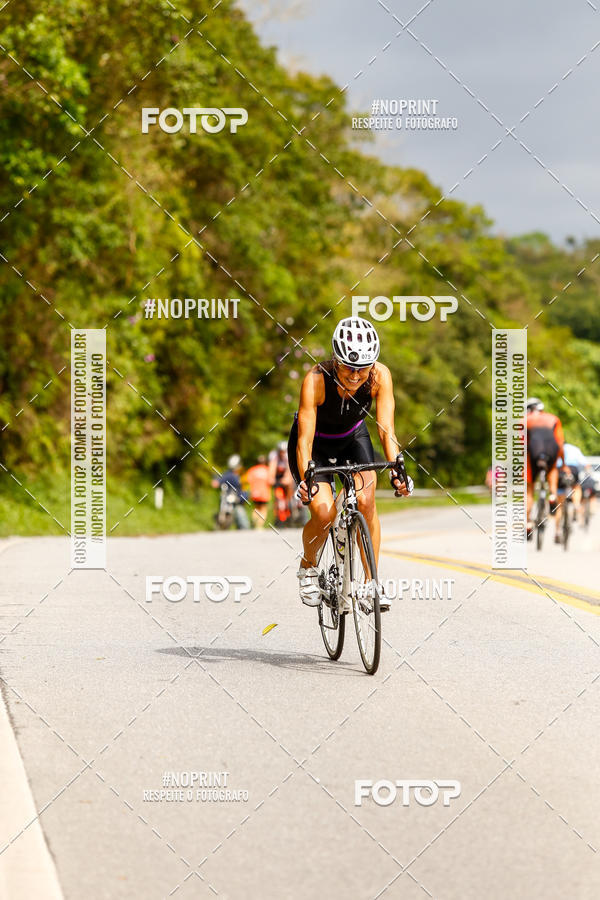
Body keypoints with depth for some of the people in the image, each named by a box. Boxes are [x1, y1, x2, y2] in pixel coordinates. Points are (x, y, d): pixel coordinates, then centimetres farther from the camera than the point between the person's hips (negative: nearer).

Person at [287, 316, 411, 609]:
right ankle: (308, 566, 12)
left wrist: (396, 470, -46)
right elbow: (305, 439, -38)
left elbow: (386, 428, -30)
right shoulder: (316, 380, -36)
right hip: (317, 443, -2)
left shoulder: (380, 376, -28)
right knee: (324, 513, -19)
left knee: (365, 503, -19)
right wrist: (306, 480, -52)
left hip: (352, 437, 2)